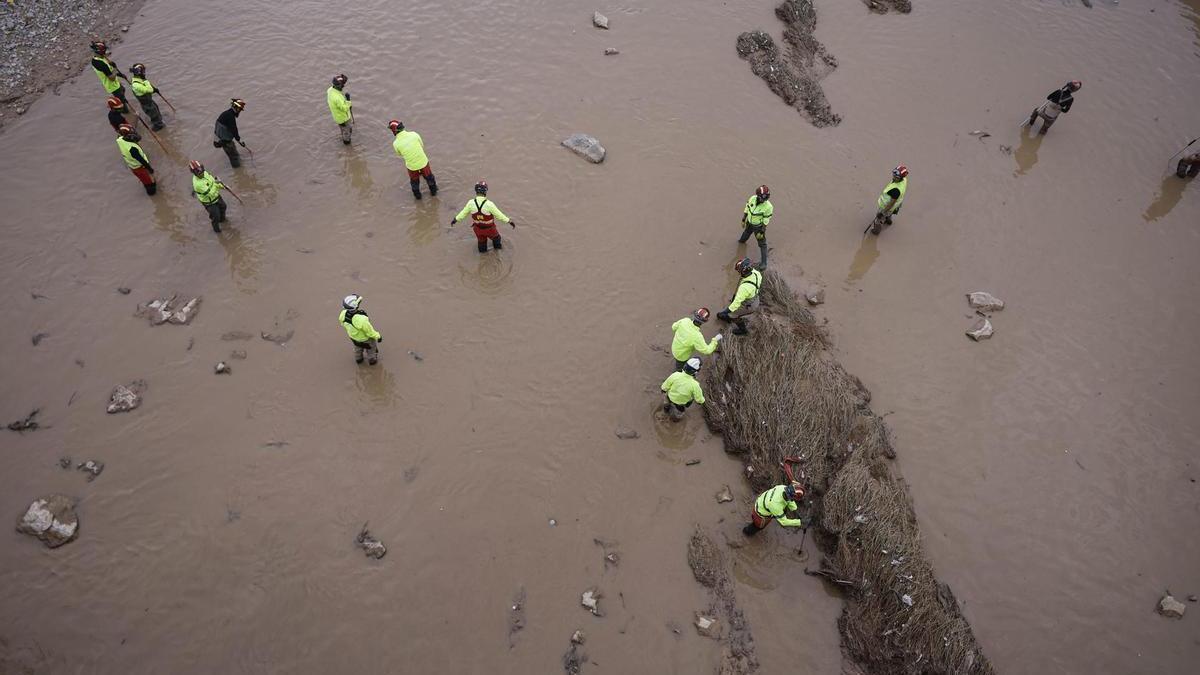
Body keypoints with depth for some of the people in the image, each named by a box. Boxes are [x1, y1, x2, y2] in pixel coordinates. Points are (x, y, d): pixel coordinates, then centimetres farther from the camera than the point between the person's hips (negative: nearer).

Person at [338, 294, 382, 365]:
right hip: (365, 338, -5)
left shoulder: (343, 314, -30)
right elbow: (370, 332, -30)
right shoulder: (361, 320, -49)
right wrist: (378, 336, -9)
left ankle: (358, 359, 63)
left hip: (352, 335, 5)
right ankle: (372, 360, 56)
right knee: (372, 346, 29)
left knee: (358, 347, 36)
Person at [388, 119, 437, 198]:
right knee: (429, 177, 30)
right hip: (423, 162, 1)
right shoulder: (414, 134, -18)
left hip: (412, 166, -1)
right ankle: (433, 191, 53)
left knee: (414, 181, 30)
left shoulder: (396, 143, -21)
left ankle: (417, 195, 54)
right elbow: (422, 146, 0)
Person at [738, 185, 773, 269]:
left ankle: (764, 263, 13)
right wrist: (743, 220, 4)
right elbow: (747, 209, -4)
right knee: (746, 233, 36)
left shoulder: (768, 207, -34)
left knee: (762, 244, 4)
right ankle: (742, 240, 72)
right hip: (750, 223, 6)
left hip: (758, 226, -6)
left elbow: (765, 221, -24)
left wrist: (761, 232, -20)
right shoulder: (752, 198, -21)